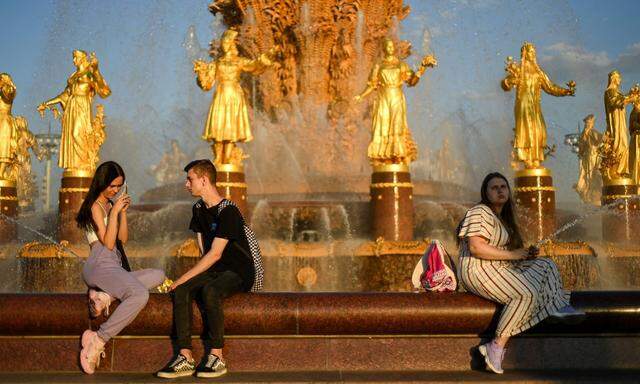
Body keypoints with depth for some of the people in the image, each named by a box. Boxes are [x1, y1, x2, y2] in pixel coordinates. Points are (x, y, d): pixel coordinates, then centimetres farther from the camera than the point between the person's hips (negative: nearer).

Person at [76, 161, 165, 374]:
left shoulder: (111, 204, 24)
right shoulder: (95, 206, -2)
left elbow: (123, 239, 17)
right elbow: (108, 243, -9)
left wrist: (123, 212, 8)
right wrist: (114, 212, -11)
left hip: (115, 267, 9)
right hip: (100, 265, -9)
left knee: (158, 275, -8)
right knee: (140, 294, -32)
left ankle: (105, 295, -18)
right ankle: (96, 342, -30)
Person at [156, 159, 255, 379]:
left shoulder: (228, 212, -16)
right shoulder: (199, 209, 11)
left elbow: (215, 254, -21)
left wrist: (184, 278, -20)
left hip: (238, 272, -7)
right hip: (213, 270, 7)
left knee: (210, 291, -36)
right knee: (181, 291, -20)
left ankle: (217, 357, -25)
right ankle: (185, 357, -23)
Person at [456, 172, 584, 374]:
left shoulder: (503, 218, 21)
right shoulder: (480, 213, -10)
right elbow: (476, 248, -23)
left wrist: (525, 254, 5)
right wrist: (512, 254, -17)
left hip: (500, 268, 10)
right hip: (479, 271, -10)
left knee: (546, 265, 5)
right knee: (527, 293, -28)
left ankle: (558, 307, -14)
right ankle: (496, 346, -28)